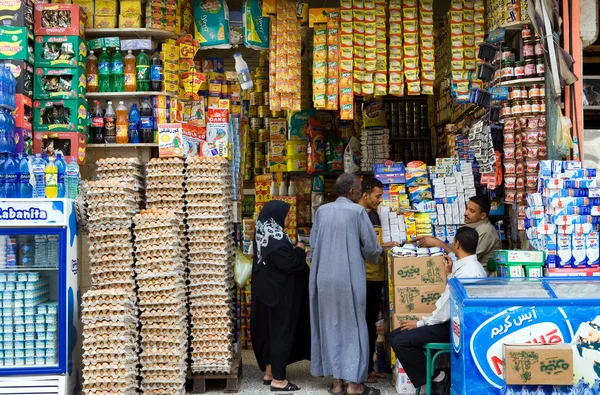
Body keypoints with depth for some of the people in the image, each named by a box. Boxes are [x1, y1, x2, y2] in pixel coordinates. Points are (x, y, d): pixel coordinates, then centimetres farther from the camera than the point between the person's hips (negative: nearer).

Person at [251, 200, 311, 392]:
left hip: (266, 292, 10)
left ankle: (269, 372, 25)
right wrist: (299, 250, -7)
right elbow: (291, 264, -23)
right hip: (279, 295, -10)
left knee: (269, 330, 16)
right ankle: (278, 379, 3)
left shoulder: (263, 235, 9)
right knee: (281, 332, -3)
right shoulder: (276, 240, -22)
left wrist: (295, 252, 9)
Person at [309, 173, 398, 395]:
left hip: (324, 278, 5)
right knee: (353, 327, 4)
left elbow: (313, 244, 9)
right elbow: (370, 248, -6)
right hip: (349, 278, -5)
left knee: (331, 326, 11)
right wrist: (382, 249, 16)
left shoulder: (322, 211, 6)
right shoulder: (357, 211, -7)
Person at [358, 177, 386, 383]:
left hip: (377, 275, 9)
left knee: (372, 324, 15)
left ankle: (369, 366, 25)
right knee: (363, 324, -1)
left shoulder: (374, 213, 14)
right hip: (363, 277, -9)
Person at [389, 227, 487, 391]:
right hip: (454, 320, 10)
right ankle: (429, 374, 6)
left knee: (400, 341, -21)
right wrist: (450, 274, 19)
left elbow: (447, 311, -21)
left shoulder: (467, 272, -22)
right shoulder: (471, 266, 10)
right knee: (395, 335, 3)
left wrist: (420, 323, -10)